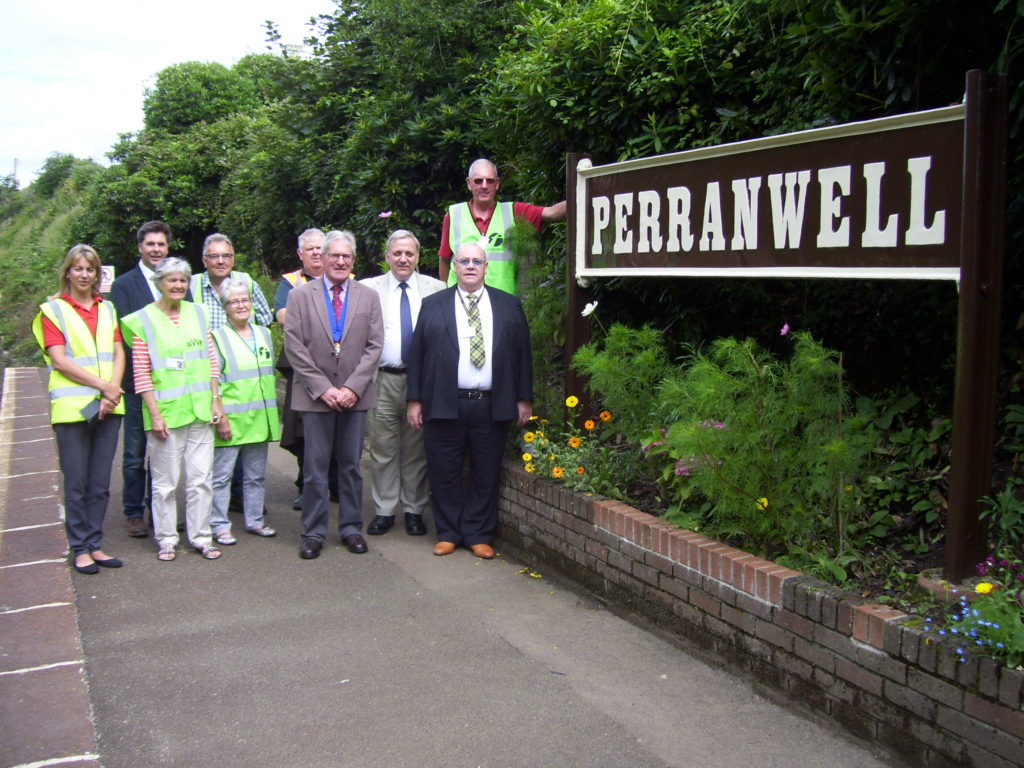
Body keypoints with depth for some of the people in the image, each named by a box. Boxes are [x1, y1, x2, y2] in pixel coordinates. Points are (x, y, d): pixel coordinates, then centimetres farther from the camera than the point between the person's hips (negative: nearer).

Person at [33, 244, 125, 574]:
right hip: (71, 407, -4)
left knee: (100, 484, 8)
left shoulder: (107, 309, 15)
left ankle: (94, 544, 17)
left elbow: (118, 354, 8)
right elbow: (59, 361, -7)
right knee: (77, 484, 1)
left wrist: (112, 391, -8)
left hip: (108, 407, 4)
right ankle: (79, 548, 11)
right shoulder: (53, 310, 2)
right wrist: (103, 386, -13)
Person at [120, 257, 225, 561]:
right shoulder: (143, 320, -4)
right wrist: (154, 414, -11)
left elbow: (211, 361, 12)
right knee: (165, 482, 4)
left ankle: (201, 537, 17)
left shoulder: (197, 313, 9)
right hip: (166, 411, -3)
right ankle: (166, 539, 17)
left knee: (201, 478, 7)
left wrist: (216, 400, 6)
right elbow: (141, 374, -6)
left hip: (200, 410, 4)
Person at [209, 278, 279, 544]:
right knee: (221, 475, -2)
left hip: (259, 418, 5)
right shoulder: (217, 337, -5)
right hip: (230, 419, -5)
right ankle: (219, 525, 7)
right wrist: (220, 418, -15)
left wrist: (274, 411, 16)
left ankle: (255, 520, 23)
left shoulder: (264, 334, 12)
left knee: (256, 475, 13)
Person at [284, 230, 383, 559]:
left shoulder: (368, 297, 7)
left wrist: (352, 387, -9)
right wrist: (323, 388, -10)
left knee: (351, 465, 9)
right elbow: (294, 348, -3)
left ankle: (351, 528, 19)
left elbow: (374, 346, 2)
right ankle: (313, 532, 12)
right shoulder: (300, 295, 2)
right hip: (315, 395, -1)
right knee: (315, 467, 2)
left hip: (355, 395, 2)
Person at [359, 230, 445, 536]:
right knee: (383, 448, 5)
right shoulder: (368, 289, 5)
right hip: (383, 380, 0)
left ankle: (414, 511, 19)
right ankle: (384, 511, 16)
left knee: (417, 450, 7)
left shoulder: (435, 289, 6)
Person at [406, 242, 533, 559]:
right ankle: (448, 533, 19)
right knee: (444, 474, 5)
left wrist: (524, 399, 4)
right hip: (444, 405, -1)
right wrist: (415, 400, -1)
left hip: (492, 407, 1)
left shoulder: (509, 305, 10)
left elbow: (522, 353, 9)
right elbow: (416, 354, 5)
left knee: (486, 474, 7)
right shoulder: (433, 305, 7)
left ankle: (479, 535, 19)